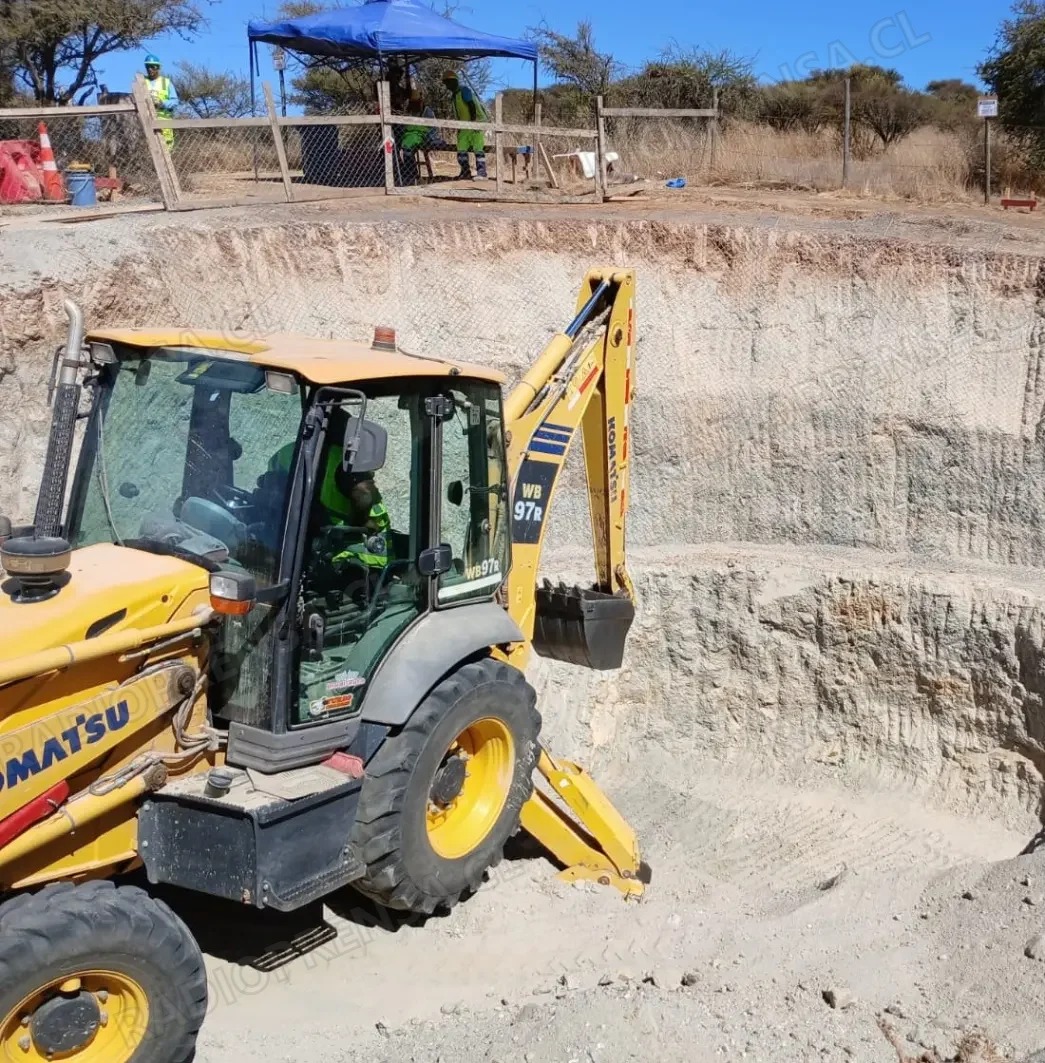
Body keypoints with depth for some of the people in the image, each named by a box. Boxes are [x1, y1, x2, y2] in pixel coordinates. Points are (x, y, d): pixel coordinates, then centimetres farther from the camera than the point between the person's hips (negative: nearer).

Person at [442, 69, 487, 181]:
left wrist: (473, 121, -25)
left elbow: (472, 106, -17)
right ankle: (465, 172, 7)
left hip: (476, 122, -10)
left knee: (478, 148, -14)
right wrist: (459, 128, 22)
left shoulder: (464, 90, -8)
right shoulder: (455, 94, 19)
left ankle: (482, 173, -17)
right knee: (461, 148, 3)